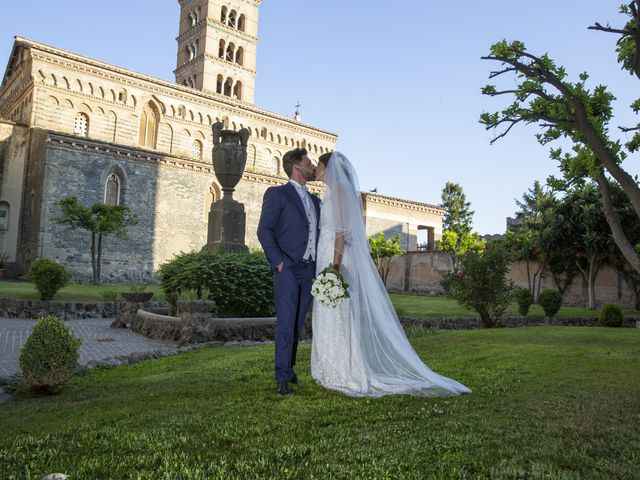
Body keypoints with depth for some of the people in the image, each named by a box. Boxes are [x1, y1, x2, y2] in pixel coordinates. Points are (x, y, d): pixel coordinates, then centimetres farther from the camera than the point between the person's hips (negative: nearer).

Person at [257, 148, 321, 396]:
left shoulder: (315, 200, 20)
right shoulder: (277, 193, 0)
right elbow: (264, 230, -7)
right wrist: (278, 262, -13)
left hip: (309, 271, 6)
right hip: (288, 269, -6)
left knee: (298, 325, 11)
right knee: (285, 324, -6)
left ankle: (289, 367, 24)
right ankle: (283, 378, 0)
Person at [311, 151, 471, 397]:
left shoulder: (339, 188, -8)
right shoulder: (332, 192, 20)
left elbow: (342, 230, -18)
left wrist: (335, 267, -24)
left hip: (337, 260, -10)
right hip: (328, 259, 10)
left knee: (340, 317, -6)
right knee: (330, 318, 10)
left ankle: (349, 376, 0)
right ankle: (336, 372, 17)